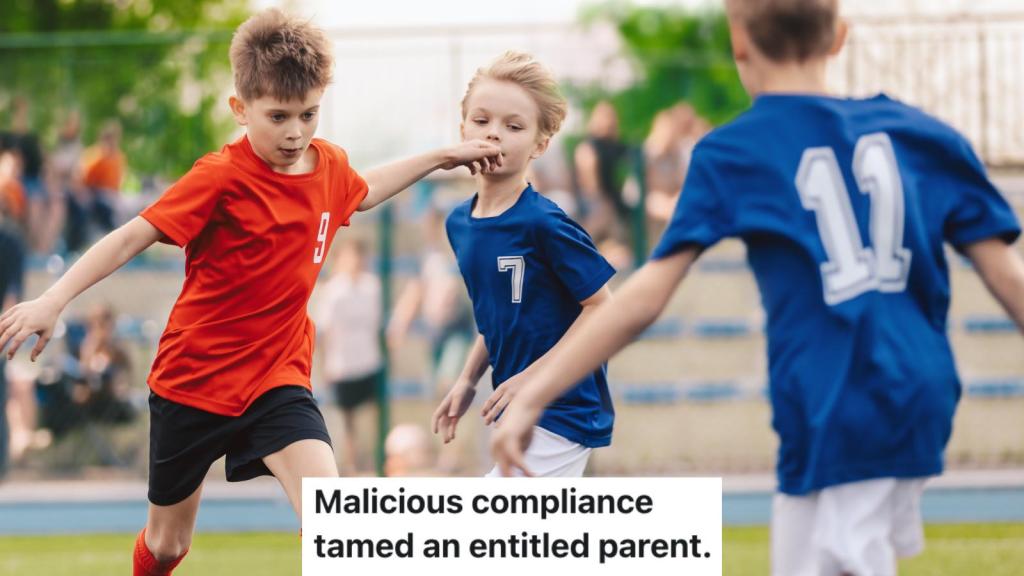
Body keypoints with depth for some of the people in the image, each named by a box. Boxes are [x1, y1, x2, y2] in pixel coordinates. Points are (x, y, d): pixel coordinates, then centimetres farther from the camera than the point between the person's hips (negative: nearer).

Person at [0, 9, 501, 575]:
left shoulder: (329, 165, -1)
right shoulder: (221, 178, -20)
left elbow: (363, 192, 25)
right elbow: (132, 236, -22)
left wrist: (441, 157, 22)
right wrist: (52, 301, -31)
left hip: (275, 379, 3)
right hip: (192, 380, -3)